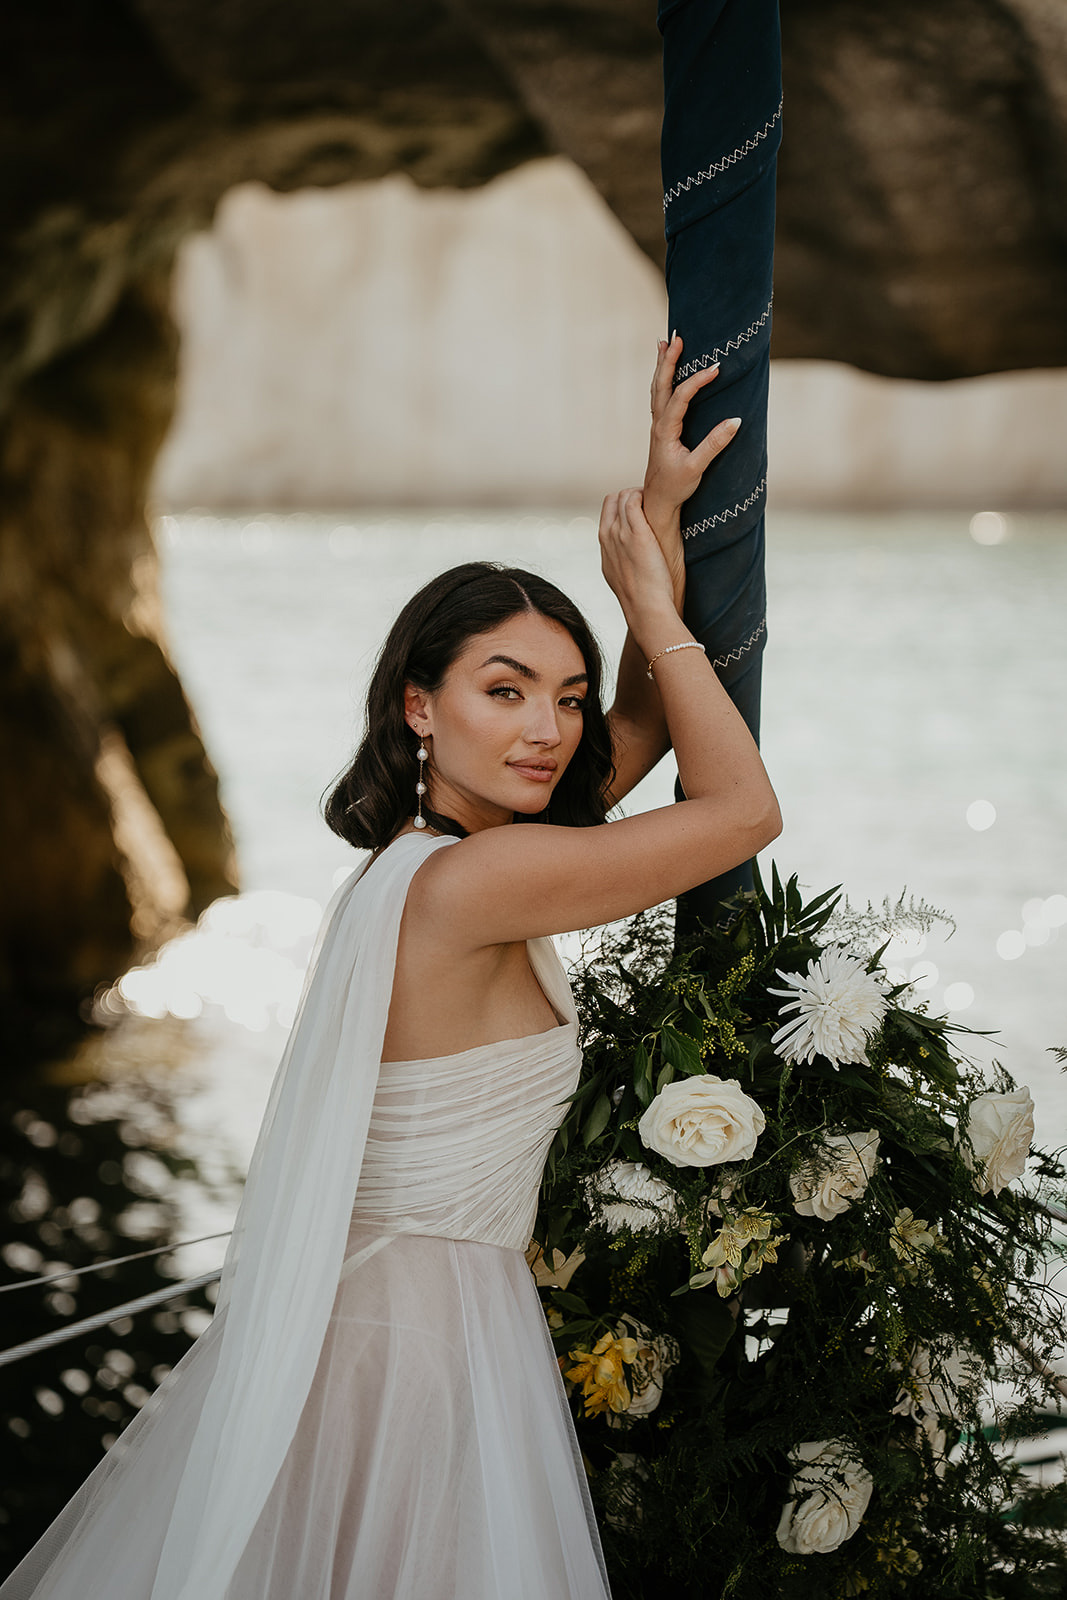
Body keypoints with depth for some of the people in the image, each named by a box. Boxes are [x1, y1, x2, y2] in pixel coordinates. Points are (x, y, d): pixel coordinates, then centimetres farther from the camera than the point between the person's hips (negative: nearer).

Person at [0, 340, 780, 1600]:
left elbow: (646, 722, 15)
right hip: (422, 1341, -9)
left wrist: (661, 507, 12)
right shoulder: (475, 880, -22)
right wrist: (652, 603, -7)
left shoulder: (434, 850, 5)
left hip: (361, 1308, 9)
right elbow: (744, 808, -16)